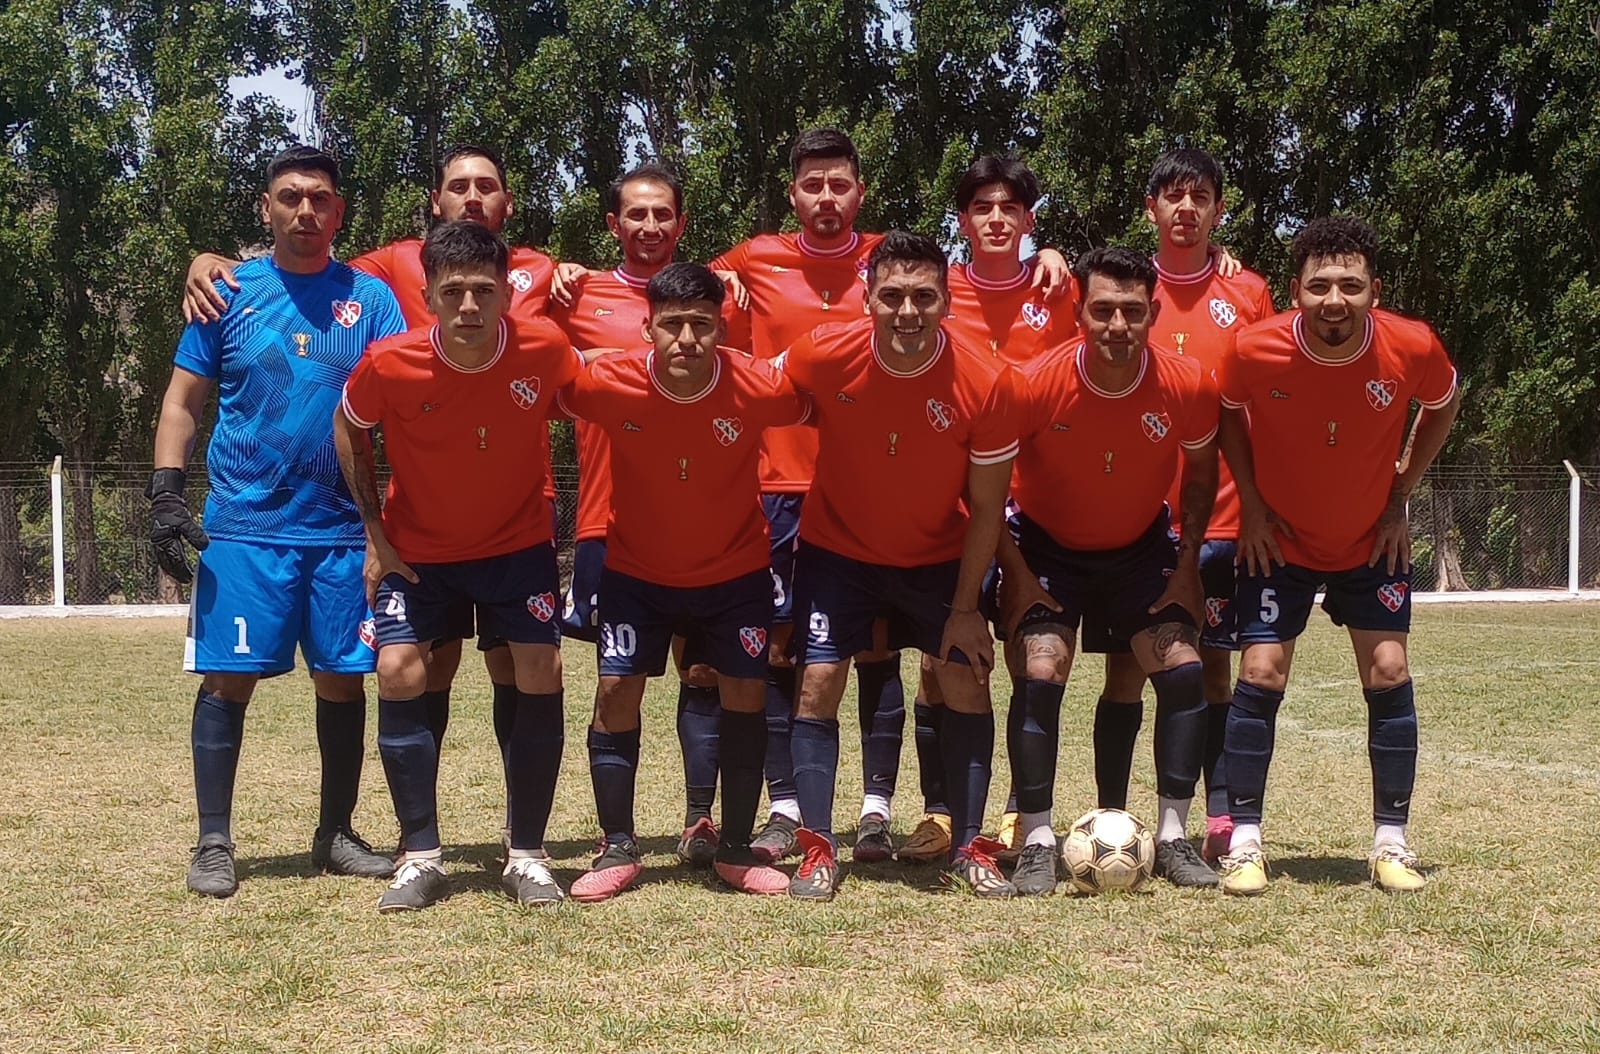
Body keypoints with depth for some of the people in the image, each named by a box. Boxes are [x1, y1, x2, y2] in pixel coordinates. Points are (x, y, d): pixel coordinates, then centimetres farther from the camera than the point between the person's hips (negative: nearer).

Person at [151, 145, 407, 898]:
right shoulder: (229, 293, 5)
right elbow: (183, 401, 6)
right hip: (244, 525, -1)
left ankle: (336, 834, 19)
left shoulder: (369, 298, 6)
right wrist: (165, 492, -6)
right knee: (228, 676, -3)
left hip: (342, 527, 1)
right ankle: (213, 843, 5)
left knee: (342, 680, 6)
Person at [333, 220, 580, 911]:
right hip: (416, 548, 0)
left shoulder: (544, 349, -23)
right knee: (399, 673, -12)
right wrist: (374, 531, -4)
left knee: (540, 675, -8)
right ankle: (421, 856, -1)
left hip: (518, 542, 0)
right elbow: (350, 428, -2)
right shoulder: (390, 364, -24)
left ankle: (527, 855, 5)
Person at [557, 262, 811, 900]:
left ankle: (737, 850, 14)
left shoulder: (759, 388, -24)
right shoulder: (609, 384, -24)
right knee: (616, 691, -6)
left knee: (746, 693, -1)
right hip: (637, 570, 0)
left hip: (735, 571, 0)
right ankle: (618, 850, 7)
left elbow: (818, 411, -4)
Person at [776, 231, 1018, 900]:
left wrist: (964, 609, -10)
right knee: (818, 681, -7)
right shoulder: (824, 356, -25)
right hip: (838, 549, 0)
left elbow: (985, 508, -13)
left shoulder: (984, 384, -24)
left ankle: (969, 847, 10)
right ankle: (818, 851, 1)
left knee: (967, 681, -3)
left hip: (938, 556, 0)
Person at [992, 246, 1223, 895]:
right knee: (1038, 676, -18)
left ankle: (1172, 838, 1)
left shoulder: (1189, 387, -20)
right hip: (1046, 549, -2)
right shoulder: (1036, 386, -25)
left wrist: (1187, 568, -3)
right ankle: (1037, 845, -10)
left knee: (1183, 670, -11)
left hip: (1140, 550, 2)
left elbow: (1200, 475, 1)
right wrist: (1018, 576, -13)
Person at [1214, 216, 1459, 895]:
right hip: (1280, 542, -1)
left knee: (1388, 672, -5)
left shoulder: (1413, 348, -22)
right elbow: (1229, 416, -2)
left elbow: (1443, 406, 1)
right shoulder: (1254, 350, -25)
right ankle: (1244, 841, 2)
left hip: (1372, 543, 1)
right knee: (1260, 675, -8)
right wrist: (1252, 505, -7)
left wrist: (1401, 497, -3)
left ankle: (1391, 842, 7)